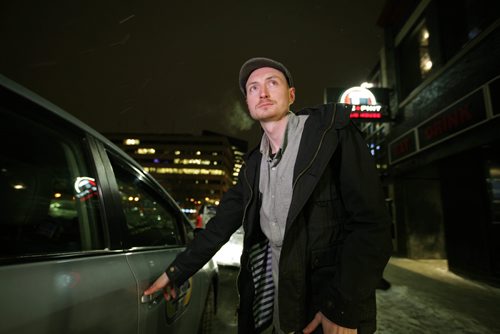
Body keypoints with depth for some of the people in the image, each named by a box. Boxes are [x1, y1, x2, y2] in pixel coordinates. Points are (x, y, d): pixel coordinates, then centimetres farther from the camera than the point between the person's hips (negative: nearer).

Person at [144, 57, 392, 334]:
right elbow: (221, 225, 10)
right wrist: (175, 272, 10)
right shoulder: (254, 164, 6)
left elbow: (371, 223, -16)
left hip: (334, 312, -5)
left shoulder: (332, 131, -11)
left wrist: (343, 310, -20)